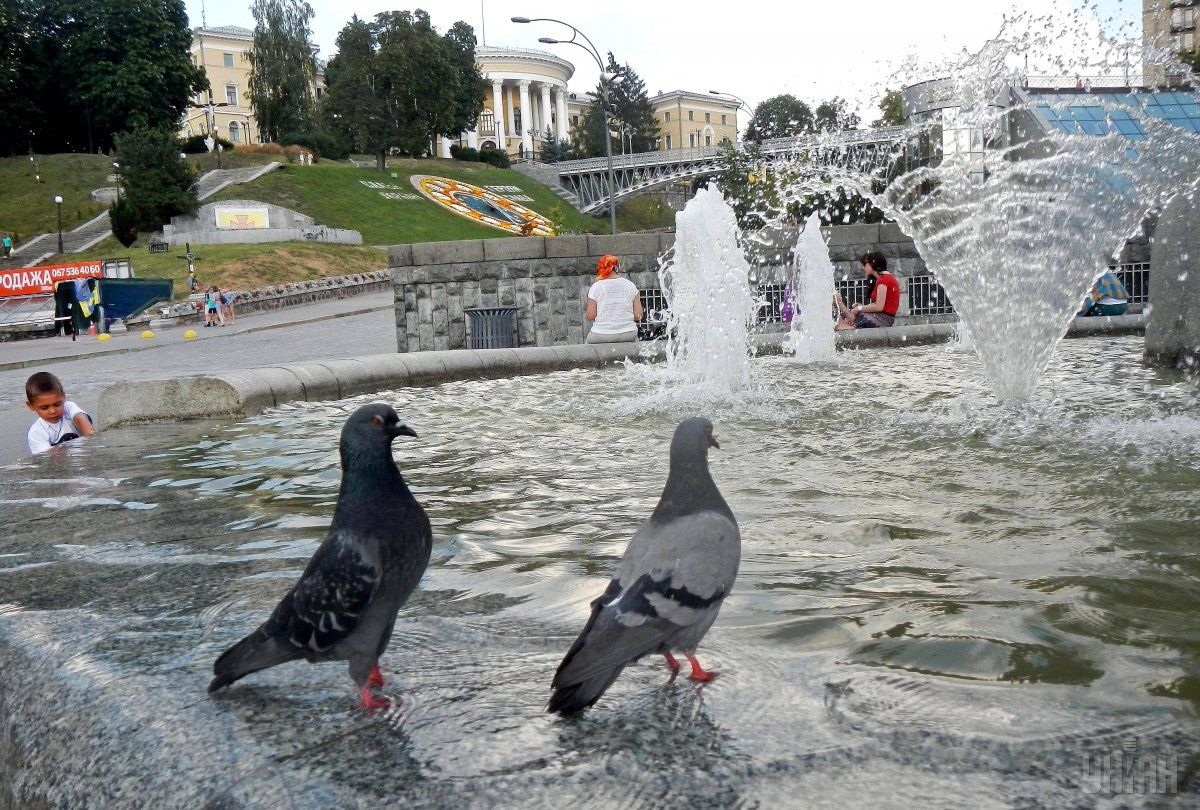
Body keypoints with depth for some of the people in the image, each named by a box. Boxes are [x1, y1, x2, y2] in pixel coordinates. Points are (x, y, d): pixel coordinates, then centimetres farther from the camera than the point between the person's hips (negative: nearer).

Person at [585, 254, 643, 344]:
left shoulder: (596, 287, -6)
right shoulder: (630, 285, 2)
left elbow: (590, 316, -7)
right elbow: (638, 315, 0)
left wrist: (585, 315, 16)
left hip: (601, 336, -2)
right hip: (628, 335, 2)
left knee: (589, 339, 28)